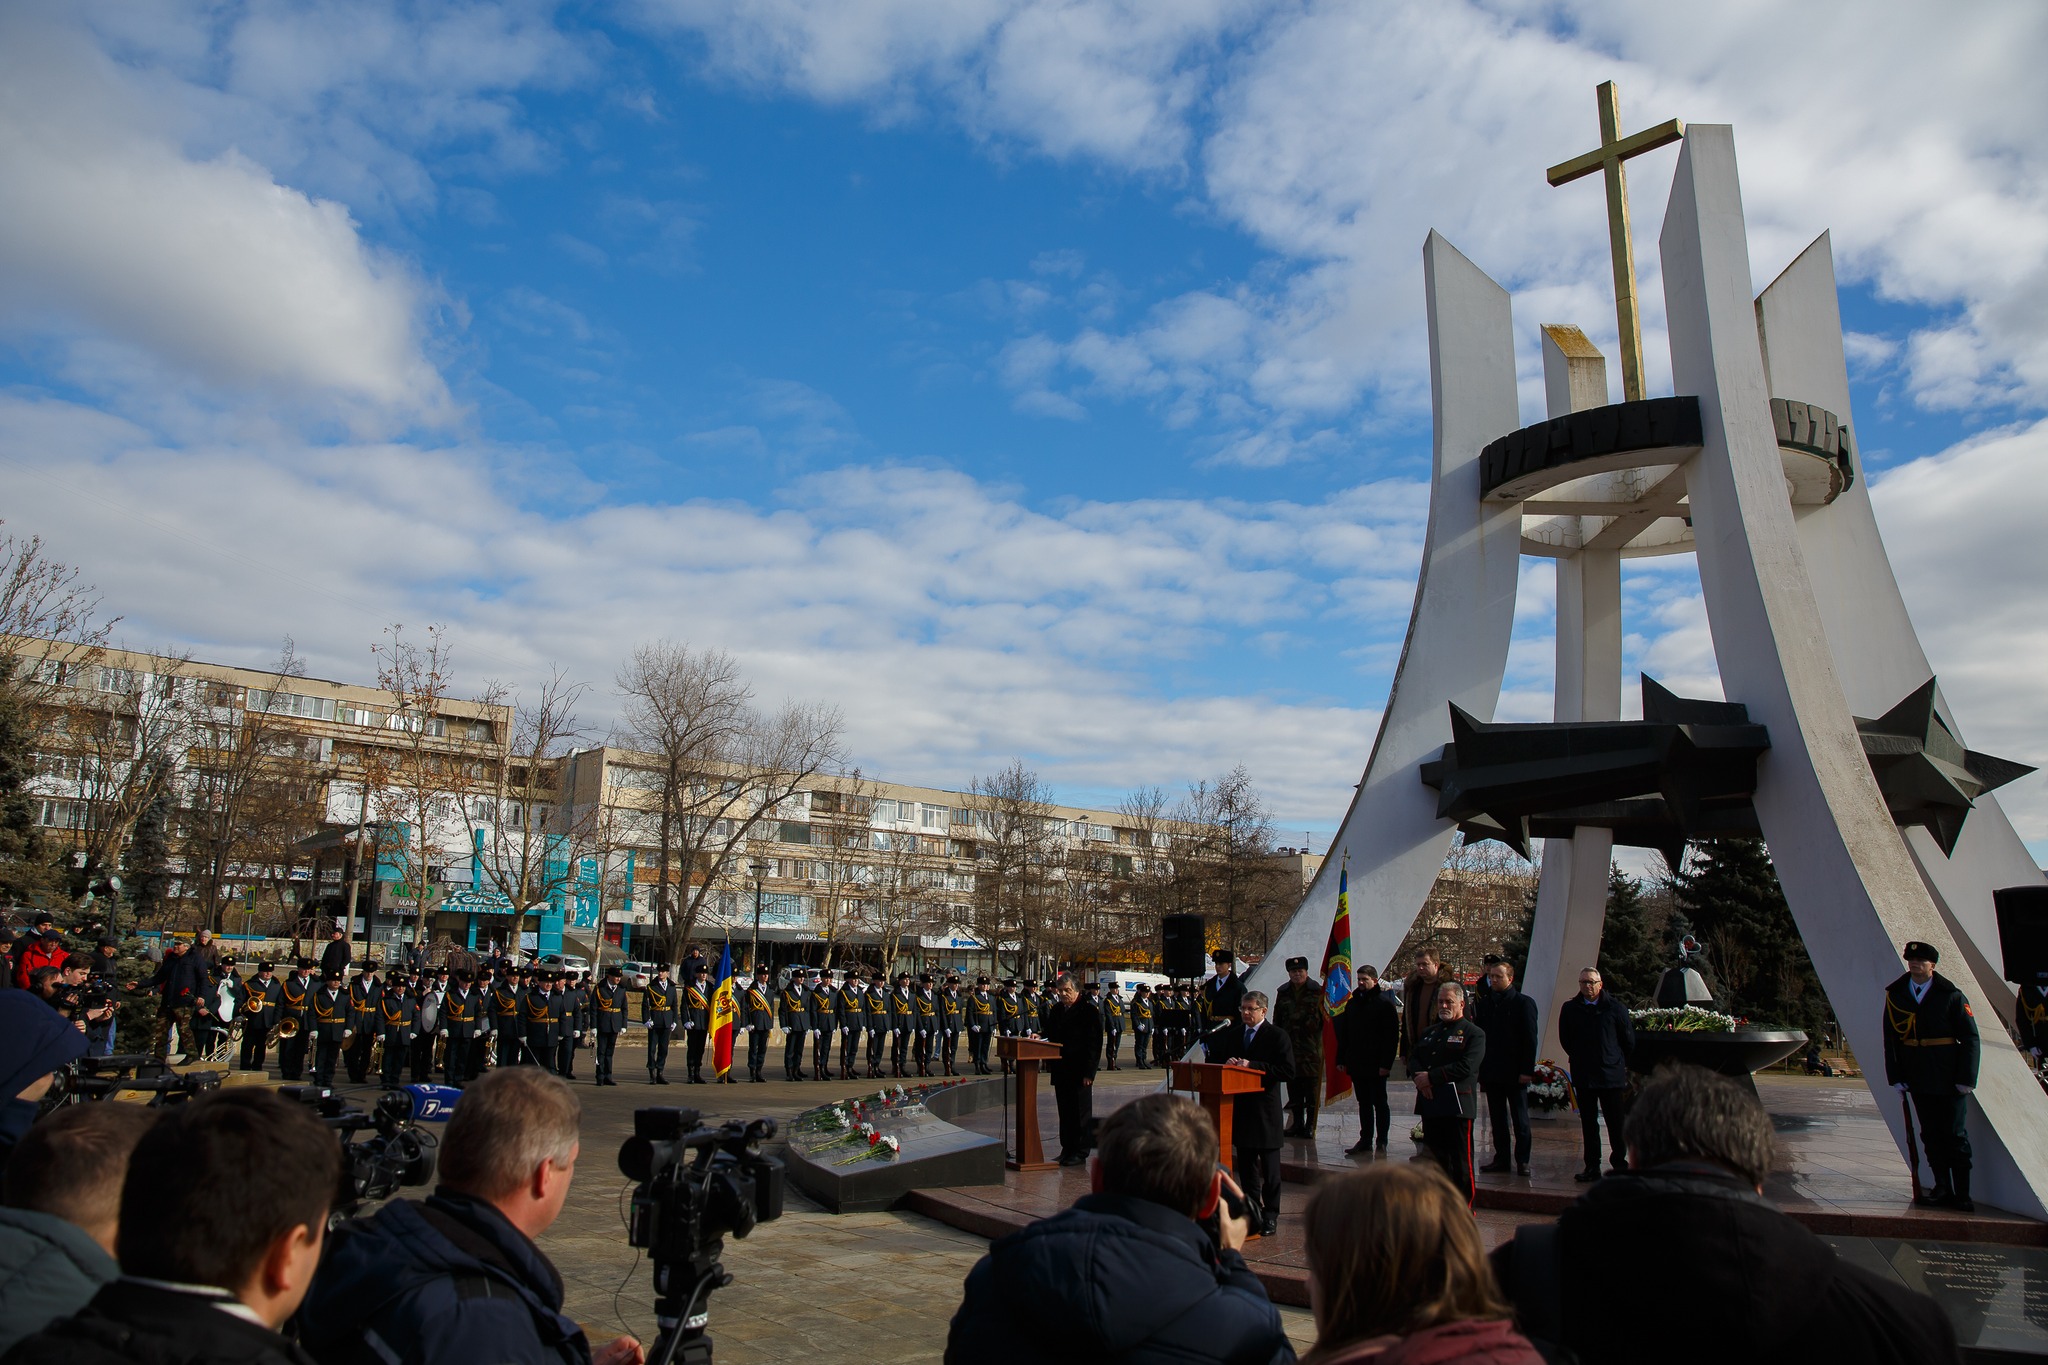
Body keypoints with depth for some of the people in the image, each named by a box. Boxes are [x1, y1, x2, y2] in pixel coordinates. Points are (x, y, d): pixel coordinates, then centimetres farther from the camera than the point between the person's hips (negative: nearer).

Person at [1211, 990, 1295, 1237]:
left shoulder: (1277, 1036, -8)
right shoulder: (1233, 1033, 10)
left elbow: (1288, 1072, -16)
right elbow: (1216, 1055, 17)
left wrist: (1252, 1066, -20)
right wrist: (1227, 1062, -6)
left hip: (1265, 1109, -5)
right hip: (1240, 1107, 6)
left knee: (1269, 1167, 4)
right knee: (1245, 1163, 14)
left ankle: (1270, 1214, 14)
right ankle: (1251, 1209, 25)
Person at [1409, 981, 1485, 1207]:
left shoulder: (1473, 1033, -2)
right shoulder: (1429, 1032, 20)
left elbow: (1466, 1067, -14)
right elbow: (1413, 1058, 14)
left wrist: (1432, 1077, -15)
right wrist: (1420, 1077, -8)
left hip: (1457, 1105, -6)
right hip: (1430, 1103, 6)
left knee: (1460, 1159, -4)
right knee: (1435, 1156, 12)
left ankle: (1464, 1206, 5)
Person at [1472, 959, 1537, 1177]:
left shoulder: (1524, 1003, -3)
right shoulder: (1482, 1003, 8)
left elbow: (1530, 1039, -7)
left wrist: (1527, 1069, -13)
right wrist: (1478, 1069, 4)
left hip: (1514, 1073, -4)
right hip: (1491, 1073, 4)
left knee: (1520, 1119, 4)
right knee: (1497, 1119, 9)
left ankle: (1522, 1161, 10)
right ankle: (1501, 1159, 16)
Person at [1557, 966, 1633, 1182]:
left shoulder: (1616, 1008, -6)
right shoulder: (1569, 1009, 1)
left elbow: (1629, 1040, 5)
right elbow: (1565, 1039, 15)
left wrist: (1618, 1060, 13)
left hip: (1612, 1073, -2)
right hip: (1583, 1075, 2)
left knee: (1617, 1122, 2)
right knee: (1588, 1122, 7)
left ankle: (1619, 1162, 16)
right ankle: (1592, 1166, 14)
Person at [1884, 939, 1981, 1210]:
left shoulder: (1952, 996, -4)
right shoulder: (1895, 995, 4)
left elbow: (1970, 1038, -4)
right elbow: (1890, 1039, 7)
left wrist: (1966, 1078, -10)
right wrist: (1895, 1077, 2)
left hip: (1949, 1079, -3)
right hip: (1918, 1080, 3)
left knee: (1955, 1136, 2)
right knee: (1931, 1136, 9)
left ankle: (1962, 1195, 10)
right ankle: (1943, 1190, 17)